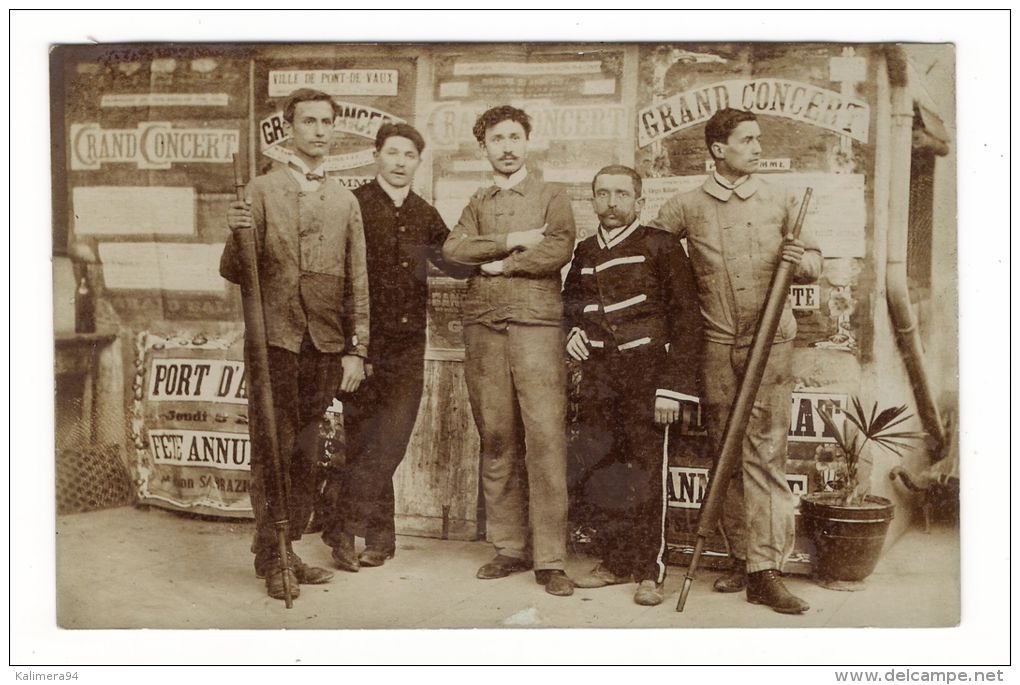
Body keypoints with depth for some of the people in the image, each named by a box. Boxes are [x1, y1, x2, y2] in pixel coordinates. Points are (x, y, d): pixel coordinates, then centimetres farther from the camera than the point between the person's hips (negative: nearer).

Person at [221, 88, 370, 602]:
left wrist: (356, 351, 4)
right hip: (274, 340, -3)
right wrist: (238, 236, -21)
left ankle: (288, 550, 19)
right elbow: (234, 273, 0)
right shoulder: (263, 190, 3)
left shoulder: (345, 202, 13)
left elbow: (358, 284, 11)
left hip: (325, 346, 3)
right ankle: (272, 559, 10)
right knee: (273, 453, -1)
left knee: (306, 454, 7)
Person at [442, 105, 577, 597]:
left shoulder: (551, 198, 11)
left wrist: (498, 263, -2)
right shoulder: (477, 204, 20)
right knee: (496, 440, 5)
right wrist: (512, 241, -7)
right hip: (483, 328, 4)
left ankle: (549, 559, -6)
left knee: (545, 437, -10)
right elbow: (453, 250, 1)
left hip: (536, 325, -3)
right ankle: (509, 547, 14)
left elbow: (557, 251, -8)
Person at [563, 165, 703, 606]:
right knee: (591, 469, 4)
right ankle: (616, 561, 20)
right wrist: (573, 331, 8)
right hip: (598, 375, 5)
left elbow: (686, 320, -6)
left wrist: (673, 387, -12)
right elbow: (569, 302, 31)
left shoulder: (660, 246, -2)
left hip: (647, 372, -5)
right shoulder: (584, 252, 14)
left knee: (645, 475, -2)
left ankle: (650, 571, 11)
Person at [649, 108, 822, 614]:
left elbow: (814, 259, 13)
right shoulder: (685, 208, 6)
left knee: (765, 454, -7)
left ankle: (766, 571, -6)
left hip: (770, 342, -1)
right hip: (716, 346, 1)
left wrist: (800, 261, -8)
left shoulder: (780, 201, 9)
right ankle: (741, 560, 18)